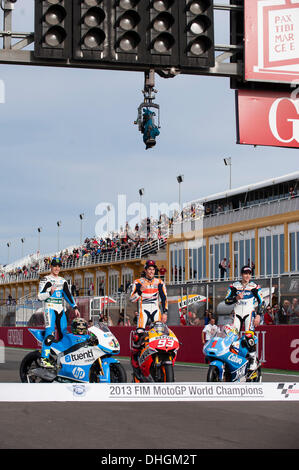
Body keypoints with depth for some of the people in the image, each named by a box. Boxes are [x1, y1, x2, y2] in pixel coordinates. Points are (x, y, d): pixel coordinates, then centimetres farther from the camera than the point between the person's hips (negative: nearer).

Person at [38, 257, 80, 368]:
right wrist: (50, 293, -24)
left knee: (64, 334, 3)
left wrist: (75, 307, 13)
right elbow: (40, 296, -6)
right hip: (50, 308, -7)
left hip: (60, 309, 7)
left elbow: (68, 295, 21)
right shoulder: (46, 280, -1)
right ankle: (44, 358, -26)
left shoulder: (62, 281, 19)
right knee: (50, 332, -21)